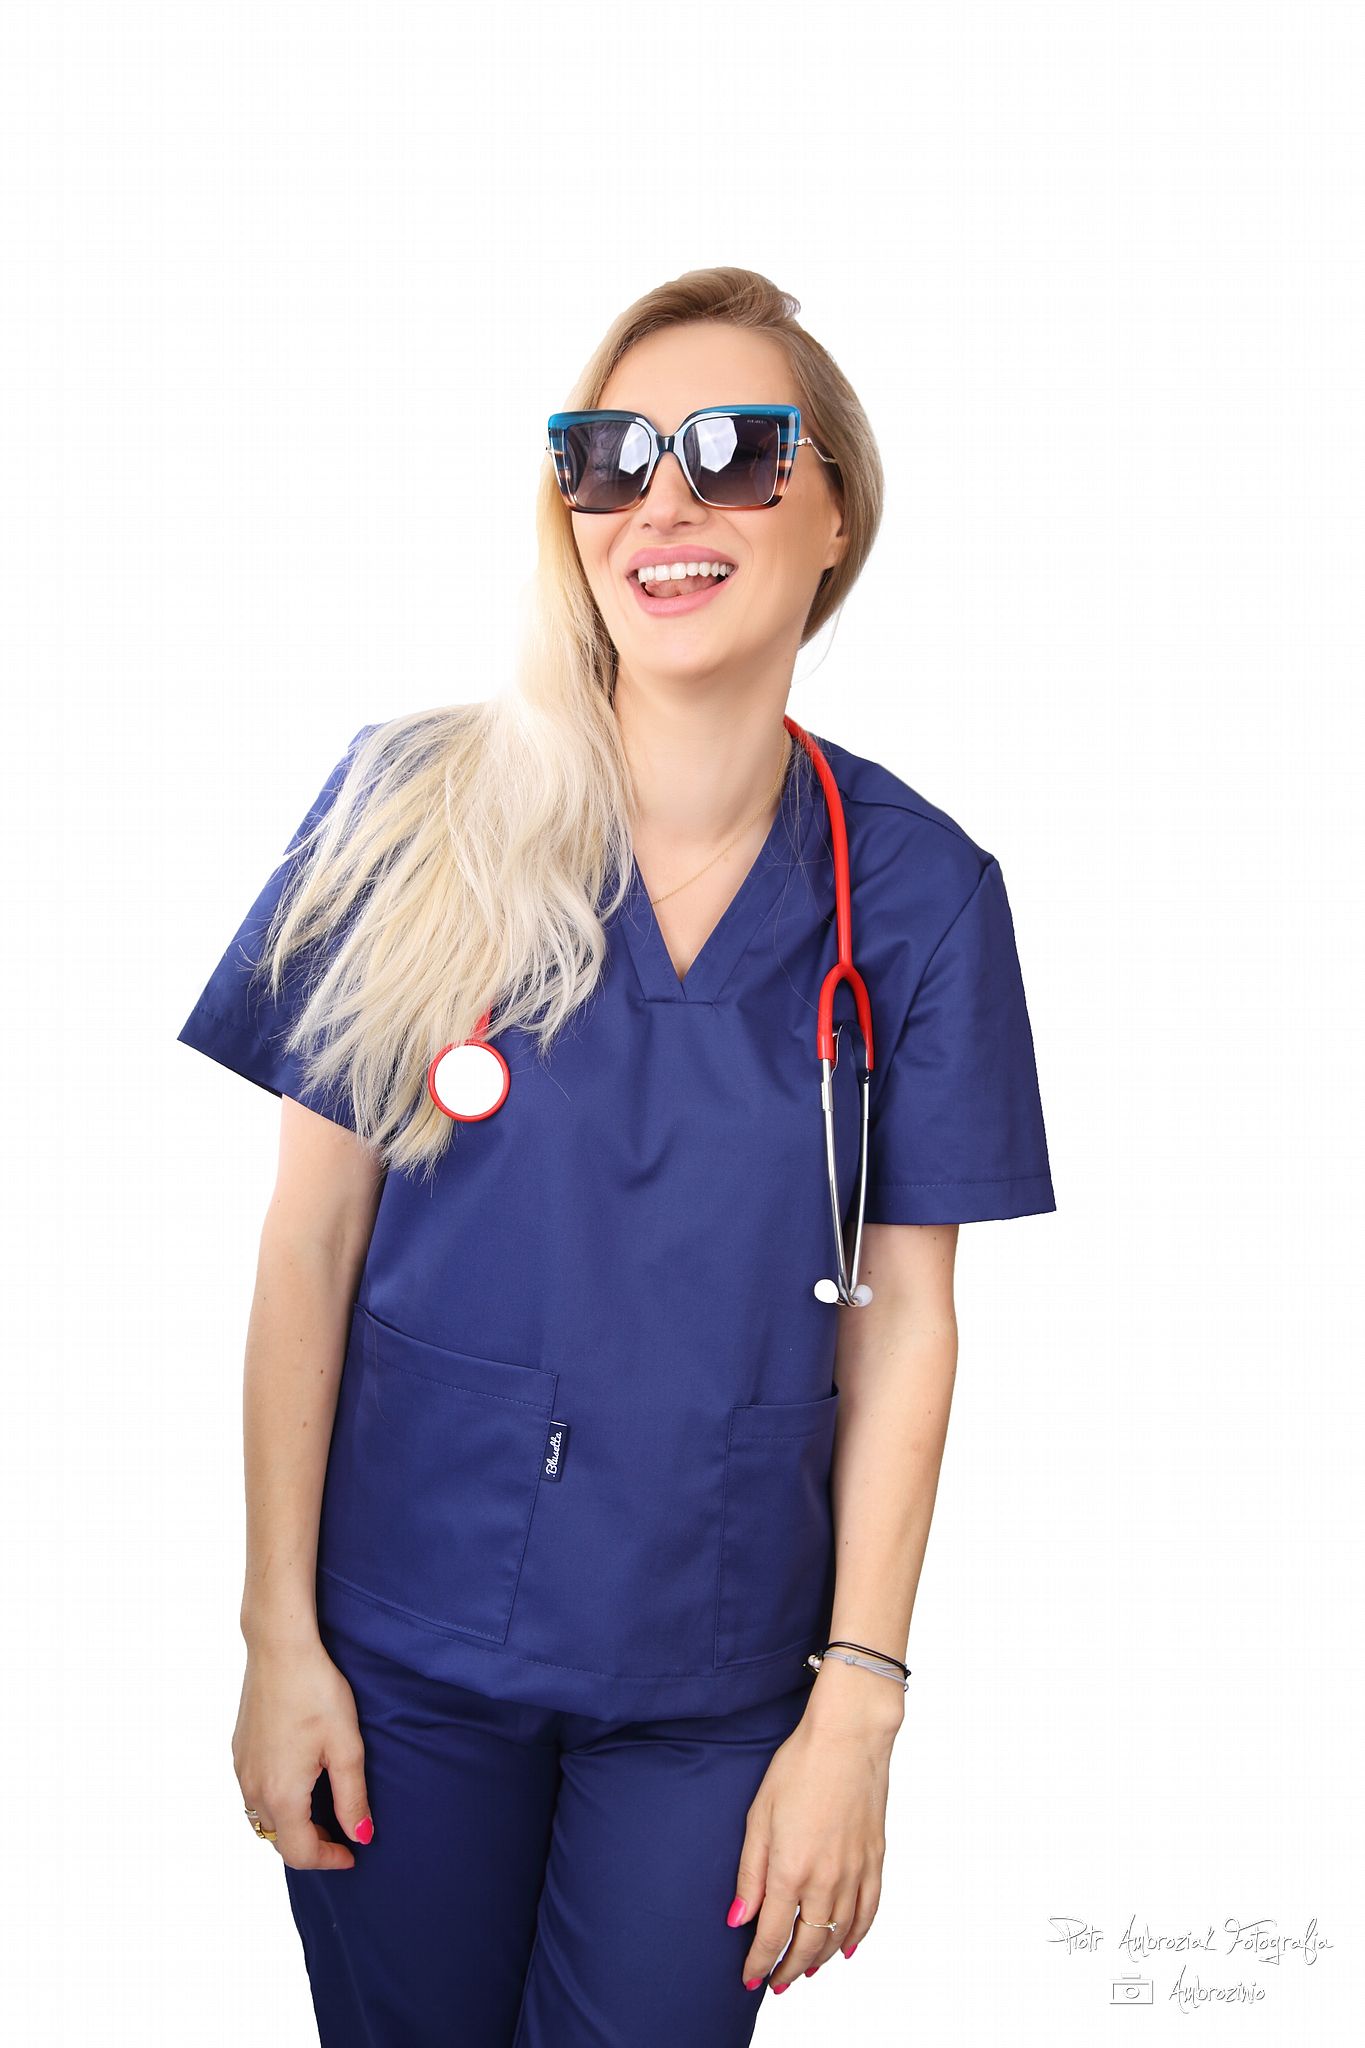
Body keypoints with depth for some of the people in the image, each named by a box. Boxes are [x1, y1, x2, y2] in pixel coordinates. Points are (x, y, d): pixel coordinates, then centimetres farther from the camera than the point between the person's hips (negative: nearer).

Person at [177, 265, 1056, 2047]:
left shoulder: (920, 894, -7)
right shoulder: (415, 810, -8)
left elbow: (905, 1320, -4)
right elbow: (310, 1240, -5)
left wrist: (858, 1706, -5)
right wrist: (280, 1633, -5)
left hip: (713, 1673, 0)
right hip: (403, 1644, 0)